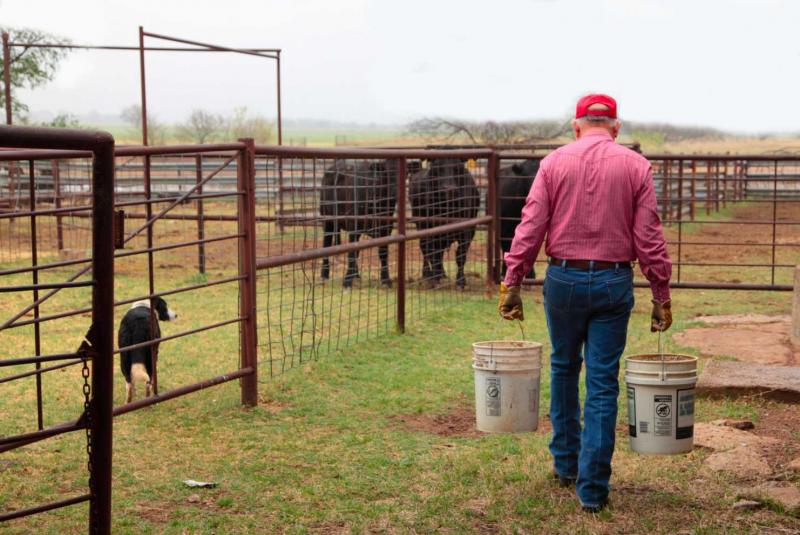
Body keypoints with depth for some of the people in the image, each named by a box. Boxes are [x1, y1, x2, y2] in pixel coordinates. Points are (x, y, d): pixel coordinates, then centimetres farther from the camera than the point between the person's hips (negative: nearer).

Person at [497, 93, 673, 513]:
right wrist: (661, 296, 1)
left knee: (564, 368, 20)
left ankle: (565, 463, 31)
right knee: (603, 384, 3)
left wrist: (512, 283, -1)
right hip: (614, 282, -1)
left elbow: (530, 228, -4)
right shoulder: (635, 167, 1)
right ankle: (592, 487, 4)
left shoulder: (555, 162, 1)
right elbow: (650, 238, -3)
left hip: (563, 278, 1)